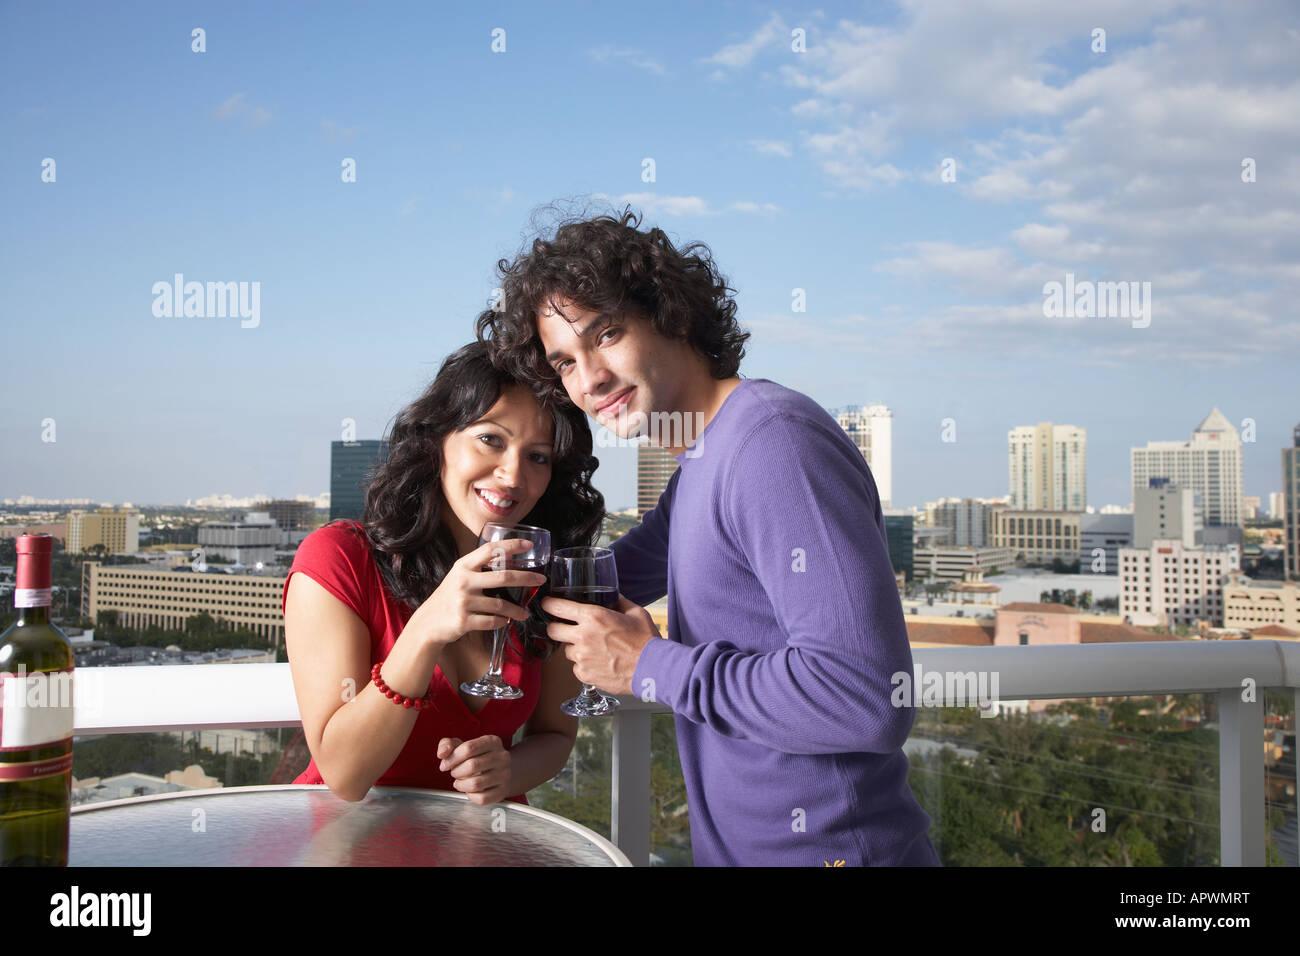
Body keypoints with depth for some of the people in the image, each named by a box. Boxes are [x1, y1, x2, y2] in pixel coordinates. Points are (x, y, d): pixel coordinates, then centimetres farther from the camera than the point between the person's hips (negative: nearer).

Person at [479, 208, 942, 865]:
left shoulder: (774, 440, -21)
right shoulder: (701, 465, 10)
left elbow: (866, 697, -29)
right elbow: (609, 582, 26)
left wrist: (652, 667, -19)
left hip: (828, 848, -9)